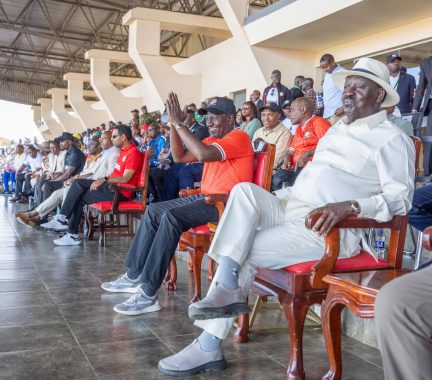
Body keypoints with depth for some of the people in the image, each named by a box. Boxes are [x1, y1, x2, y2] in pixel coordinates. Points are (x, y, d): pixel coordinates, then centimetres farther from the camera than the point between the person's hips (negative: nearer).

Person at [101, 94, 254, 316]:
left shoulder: (238, 137, -10)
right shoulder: (212, 140, 20)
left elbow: (204, 154, -27)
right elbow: (180, 157, 15)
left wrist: (179, 124, -18)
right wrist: (174, 125, 4)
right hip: (205, 197, 10)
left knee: (172, 217, -29)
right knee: (154, 211, 6)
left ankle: (148, 294, -28)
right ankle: (134, 276, 7)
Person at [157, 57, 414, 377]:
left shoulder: (391, 139, -1)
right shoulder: (335, 130, 25)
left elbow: (400, 198, -12)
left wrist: (349, 206, -28)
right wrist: (273, 196, 14)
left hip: (330, 228, -7)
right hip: (290, 208, 8)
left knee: (244, 253, -19)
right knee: (245, 191, -20)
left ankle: (210, 346, -3)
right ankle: (226, 290, -25)